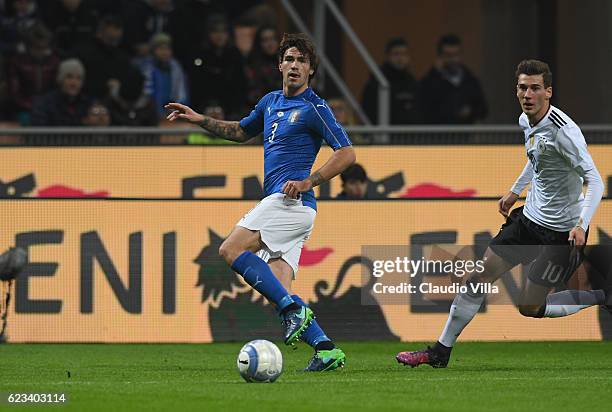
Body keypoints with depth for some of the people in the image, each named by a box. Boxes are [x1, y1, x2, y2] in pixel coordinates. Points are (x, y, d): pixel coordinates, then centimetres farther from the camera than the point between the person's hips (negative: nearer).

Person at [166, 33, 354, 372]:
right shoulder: (271, 102, 19)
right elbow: (241, 132, 37)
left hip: (291, 201, -8)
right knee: (278, 288, -2)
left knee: (231, 249, -18)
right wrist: (199, 120, 27)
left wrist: (307, 182, -18)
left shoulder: (314, 109, -5)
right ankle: (325, 349, -6)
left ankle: (293, 309, -21)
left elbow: (347, 153, -10)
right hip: (284, 206, 8)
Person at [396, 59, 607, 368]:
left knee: (530, 307, -3)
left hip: (561, 231, -8)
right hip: (530, 217, 8)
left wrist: (581, 225, -38)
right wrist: (516, 190, 29)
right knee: (481, 275, 5)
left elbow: (595, 181, -27)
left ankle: (602, 297, 16)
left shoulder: (563, 131, -25)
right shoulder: (526, 121, 1)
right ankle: (441, 351, 14)